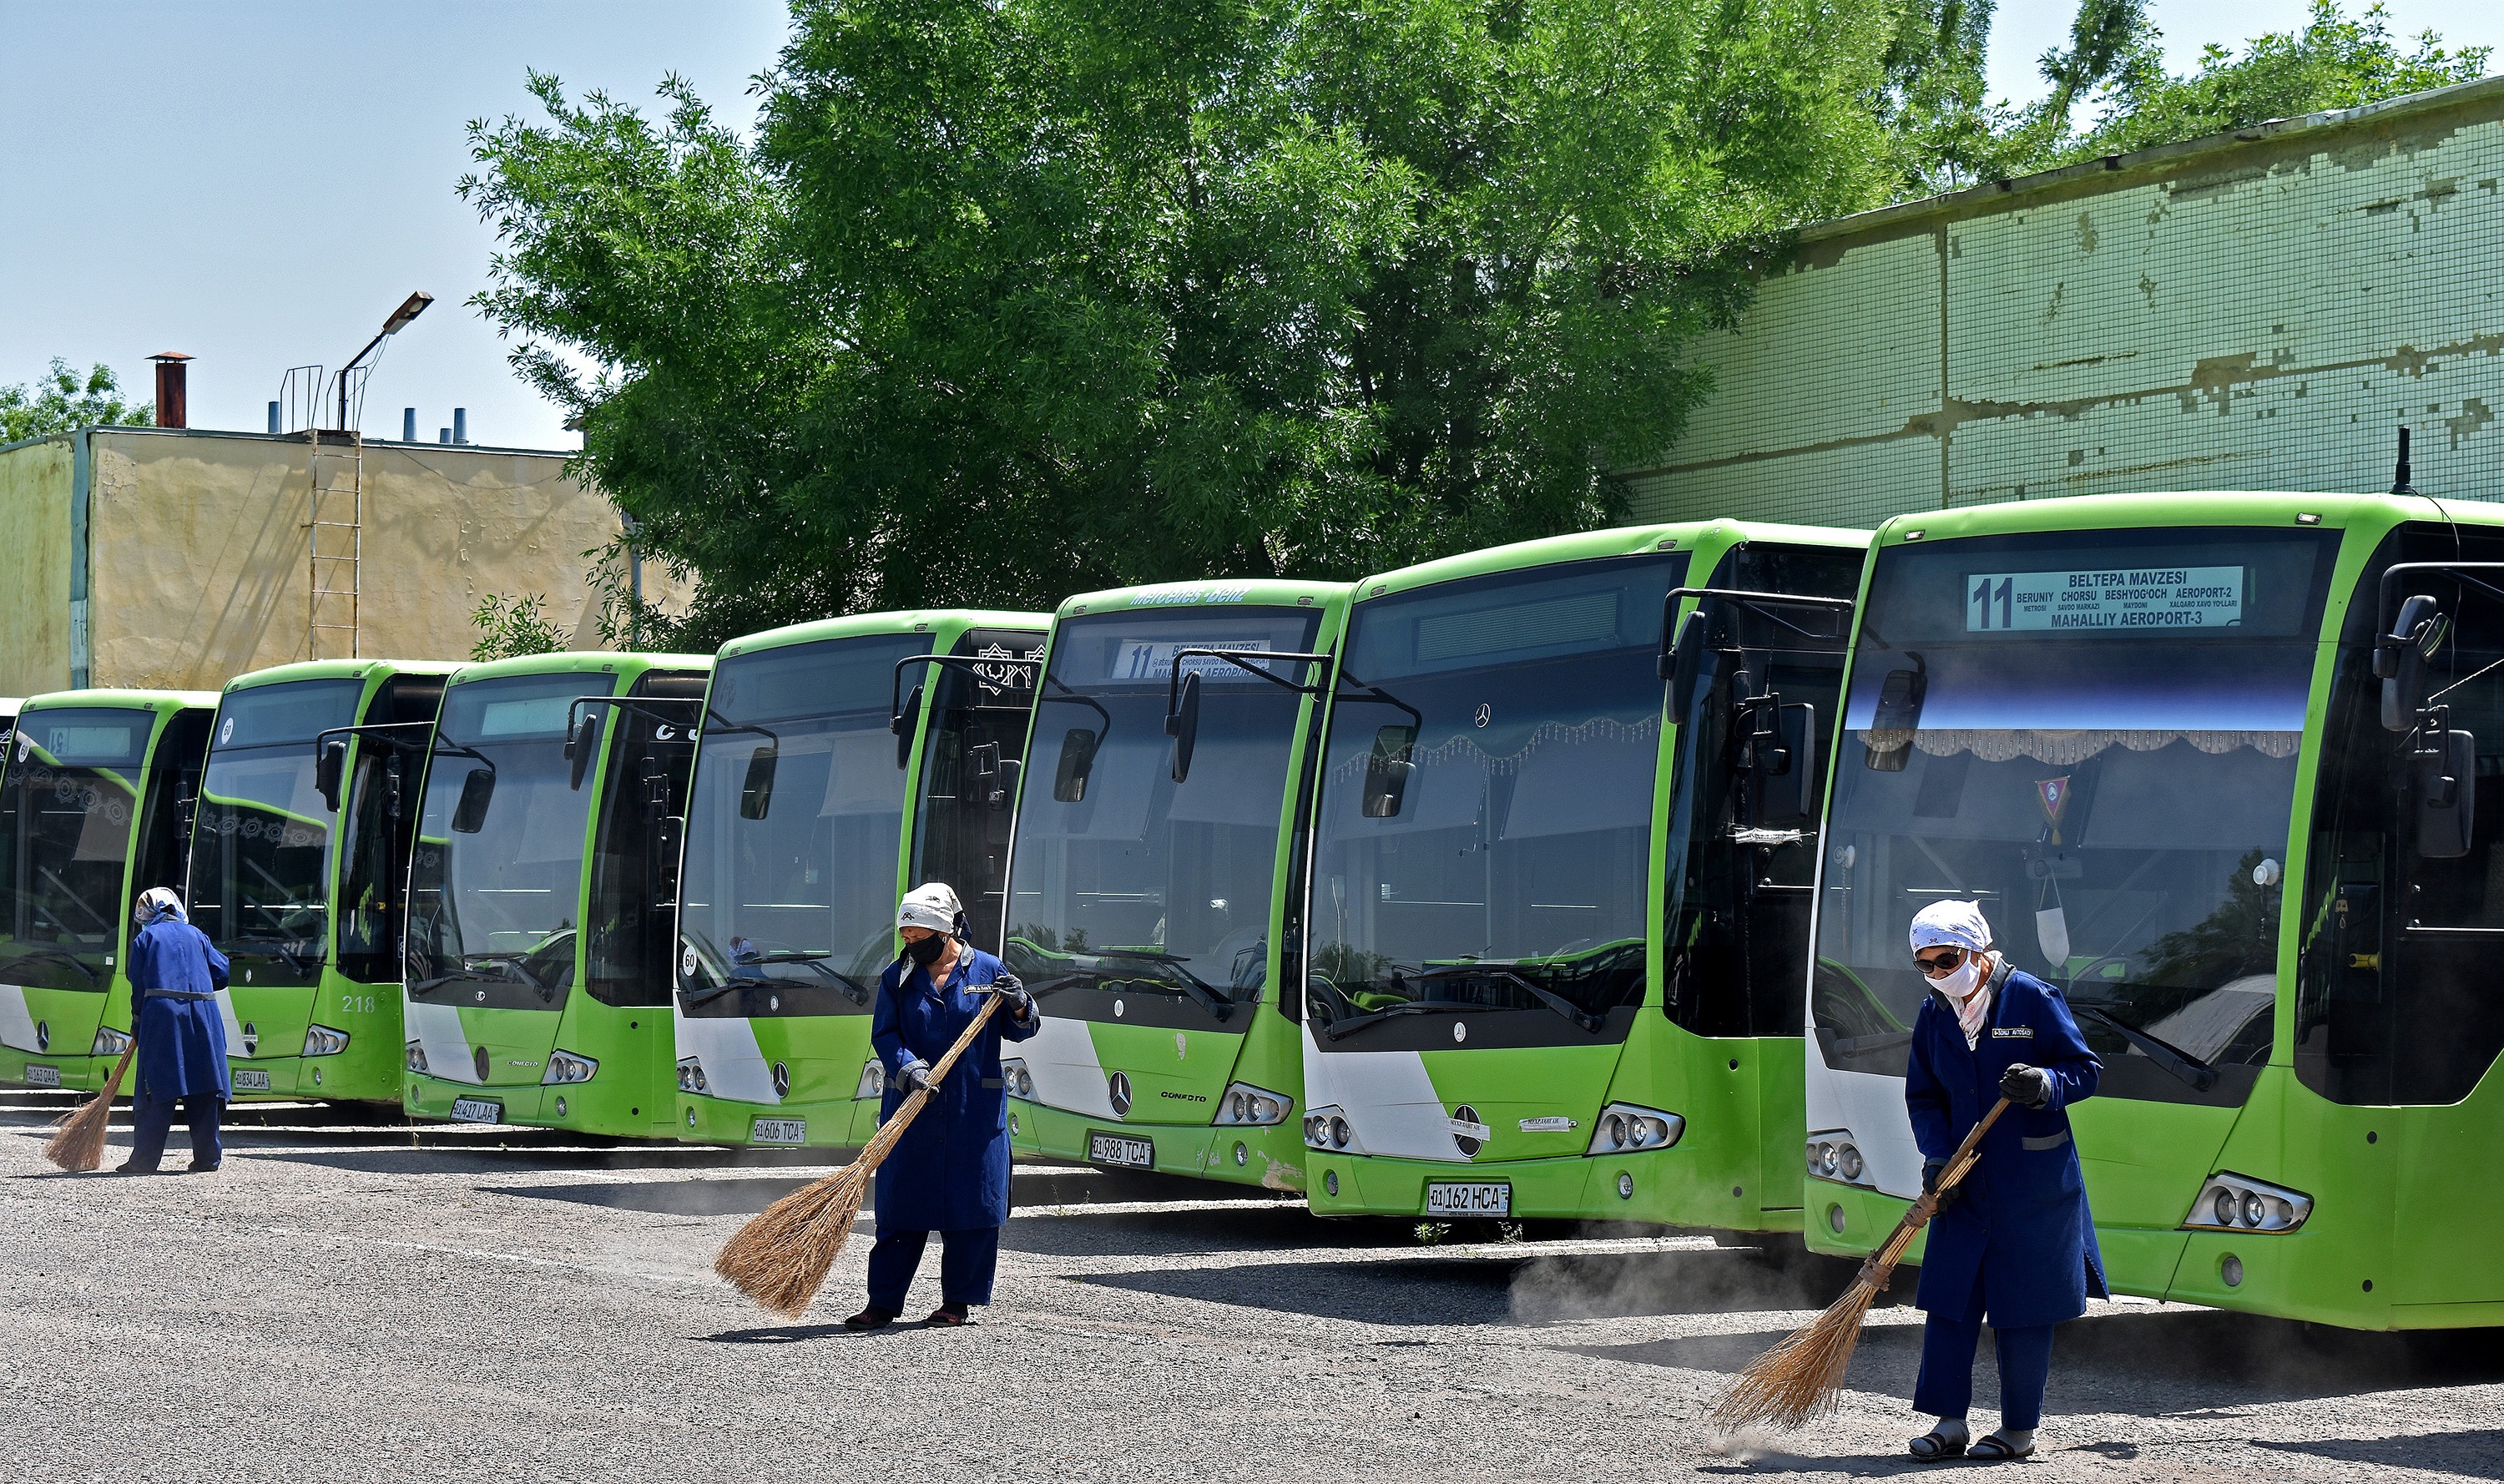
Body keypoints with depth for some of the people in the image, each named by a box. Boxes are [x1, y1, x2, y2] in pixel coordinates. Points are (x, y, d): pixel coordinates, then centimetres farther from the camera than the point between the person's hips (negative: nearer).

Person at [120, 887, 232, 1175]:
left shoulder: (145, 938, 9)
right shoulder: (196, 935, 17)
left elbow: (138, 986, 4)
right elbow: (221, 972, 13)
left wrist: (137, 1024, 12)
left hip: (161, 1014, -3)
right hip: (203, 1014, 3)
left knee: (157, 1089, -2)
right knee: (204, 1090, 8)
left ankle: (144, 1159, -5)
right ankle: (207, 1157, 10)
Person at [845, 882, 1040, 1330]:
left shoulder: (988, 971, 4)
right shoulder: (898, 977, 7)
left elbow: (1017, 1032, 10)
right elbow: (884, 1035, 0)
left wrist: (1020, 1007, -12)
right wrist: (908, 1066, -18)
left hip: (975, 1112, -1)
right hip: (912, 1108, 1)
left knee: (971, 1204, 1)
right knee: (900, 1206, 2)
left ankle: (958, 1300, 12)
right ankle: (883, 1303, 7)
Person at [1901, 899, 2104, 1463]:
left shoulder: (2033, 999, -8)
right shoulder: (1933, 1015, 7)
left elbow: (2086, 1070, -5)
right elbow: (1923, 1099, 10)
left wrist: (2045, 1084, -26)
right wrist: (1938, 1155, -7)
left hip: (2033, 1184, -5)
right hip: (1965, 1183, 5)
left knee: (2023, 1309, 1)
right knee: (1949, 1299, 1)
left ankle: (2020, 1429, 11)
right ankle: (1948, 1421, 8)